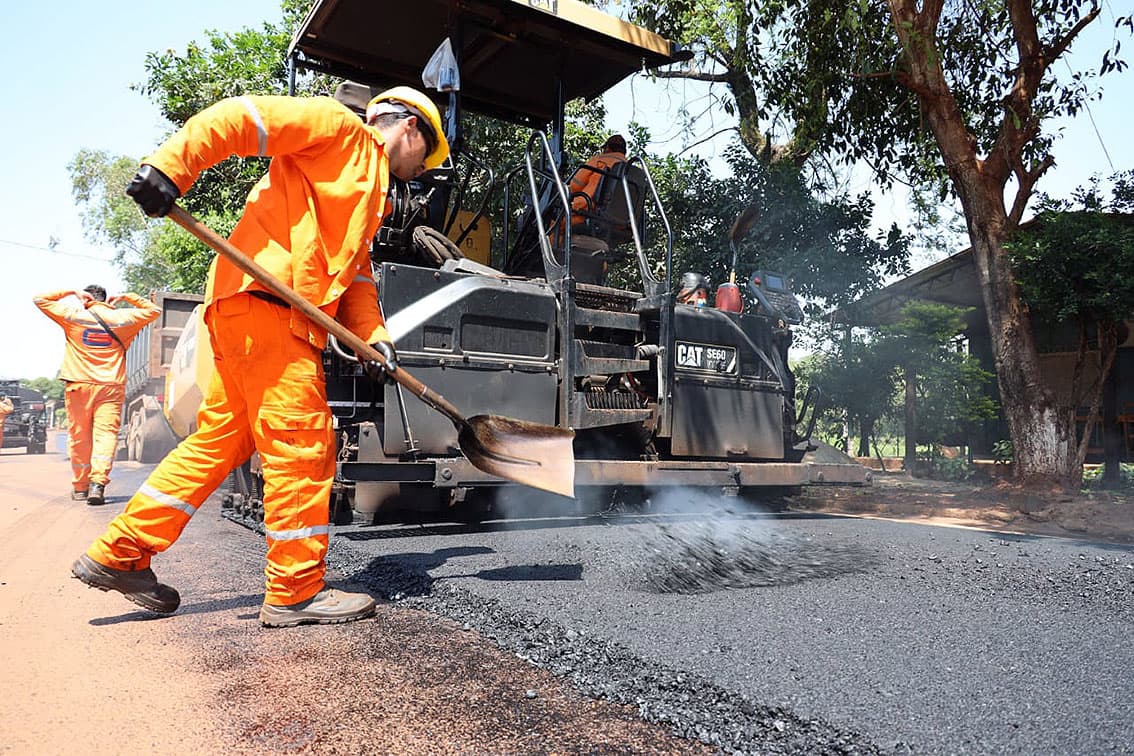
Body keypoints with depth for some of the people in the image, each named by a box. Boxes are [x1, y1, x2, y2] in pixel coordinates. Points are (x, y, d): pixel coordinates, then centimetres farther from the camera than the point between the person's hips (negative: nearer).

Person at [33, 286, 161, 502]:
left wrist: (71, 292, 16)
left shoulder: (73, 315, 6)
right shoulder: (121, 318, 6)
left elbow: (40, 299, 16)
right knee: (106, 434, -6)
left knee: (79, 437, 8)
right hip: (111, 387, 0)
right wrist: (126, 297, 18)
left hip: (79, 385, 1)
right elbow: (154, 310, 19)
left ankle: (80, 487, 16)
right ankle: (98, 482, -22)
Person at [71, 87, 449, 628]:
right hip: (262, 299, -10)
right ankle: (297, 590, 1)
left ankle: (117, 555, 22)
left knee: (222, 439, 12)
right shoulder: (339, 127, 4)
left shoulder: (370, 191, 30)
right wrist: (169, 169, -18)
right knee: (302, 442, -8)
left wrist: (373, 335, 5)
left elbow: (355, 272, 21)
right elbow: (238, 117, -7)